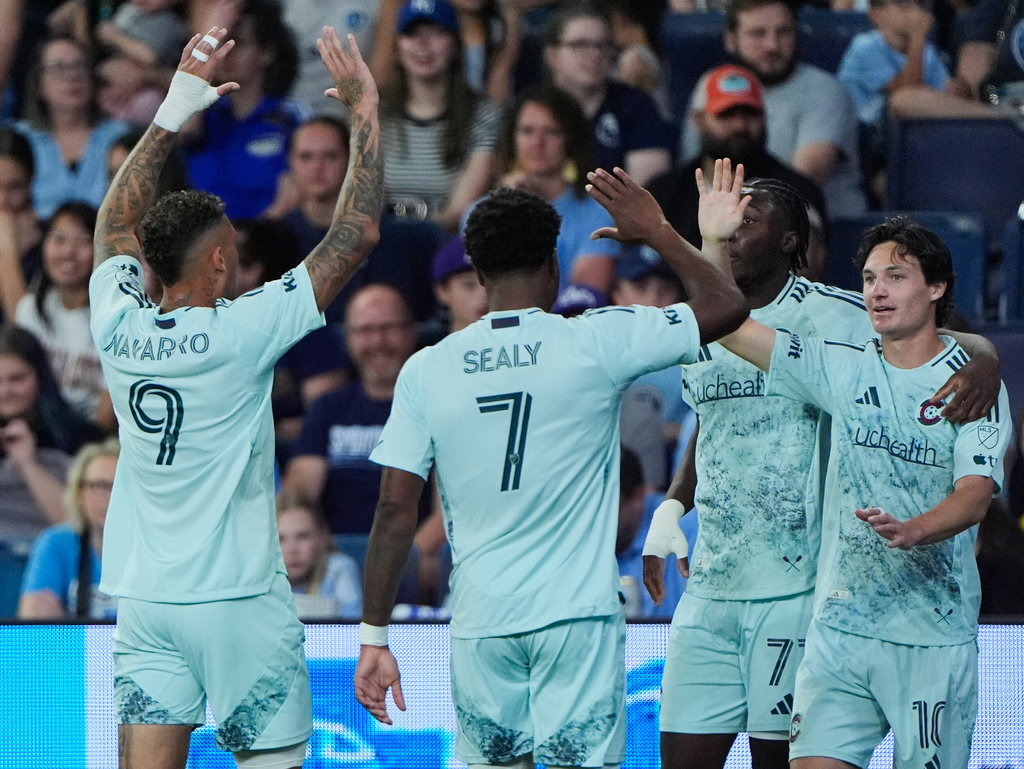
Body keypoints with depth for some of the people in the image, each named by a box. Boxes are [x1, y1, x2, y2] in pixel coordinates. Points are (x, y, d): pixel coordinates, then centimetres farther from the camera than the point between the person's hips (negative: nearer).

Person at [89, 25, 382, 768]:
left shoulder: (119, 328, -1)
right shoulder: (239, 334, -13)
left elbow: (116, 221, 19)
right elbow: (356, 234, -9)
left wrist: (176, 110, 22)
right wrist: (365, 108, -1)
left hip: (143, 598, 4)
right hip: (237, 597, -4)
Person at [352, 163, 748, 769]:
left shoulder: (427, 371, 1)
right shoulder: (596, 344, -5)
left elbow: (396, 510, 0)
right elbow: (727, 306, 4)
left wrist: (374, 638, 6)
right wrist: (656, 232, 17)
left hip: (481, 622, 3)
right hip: (577, 612, -3)